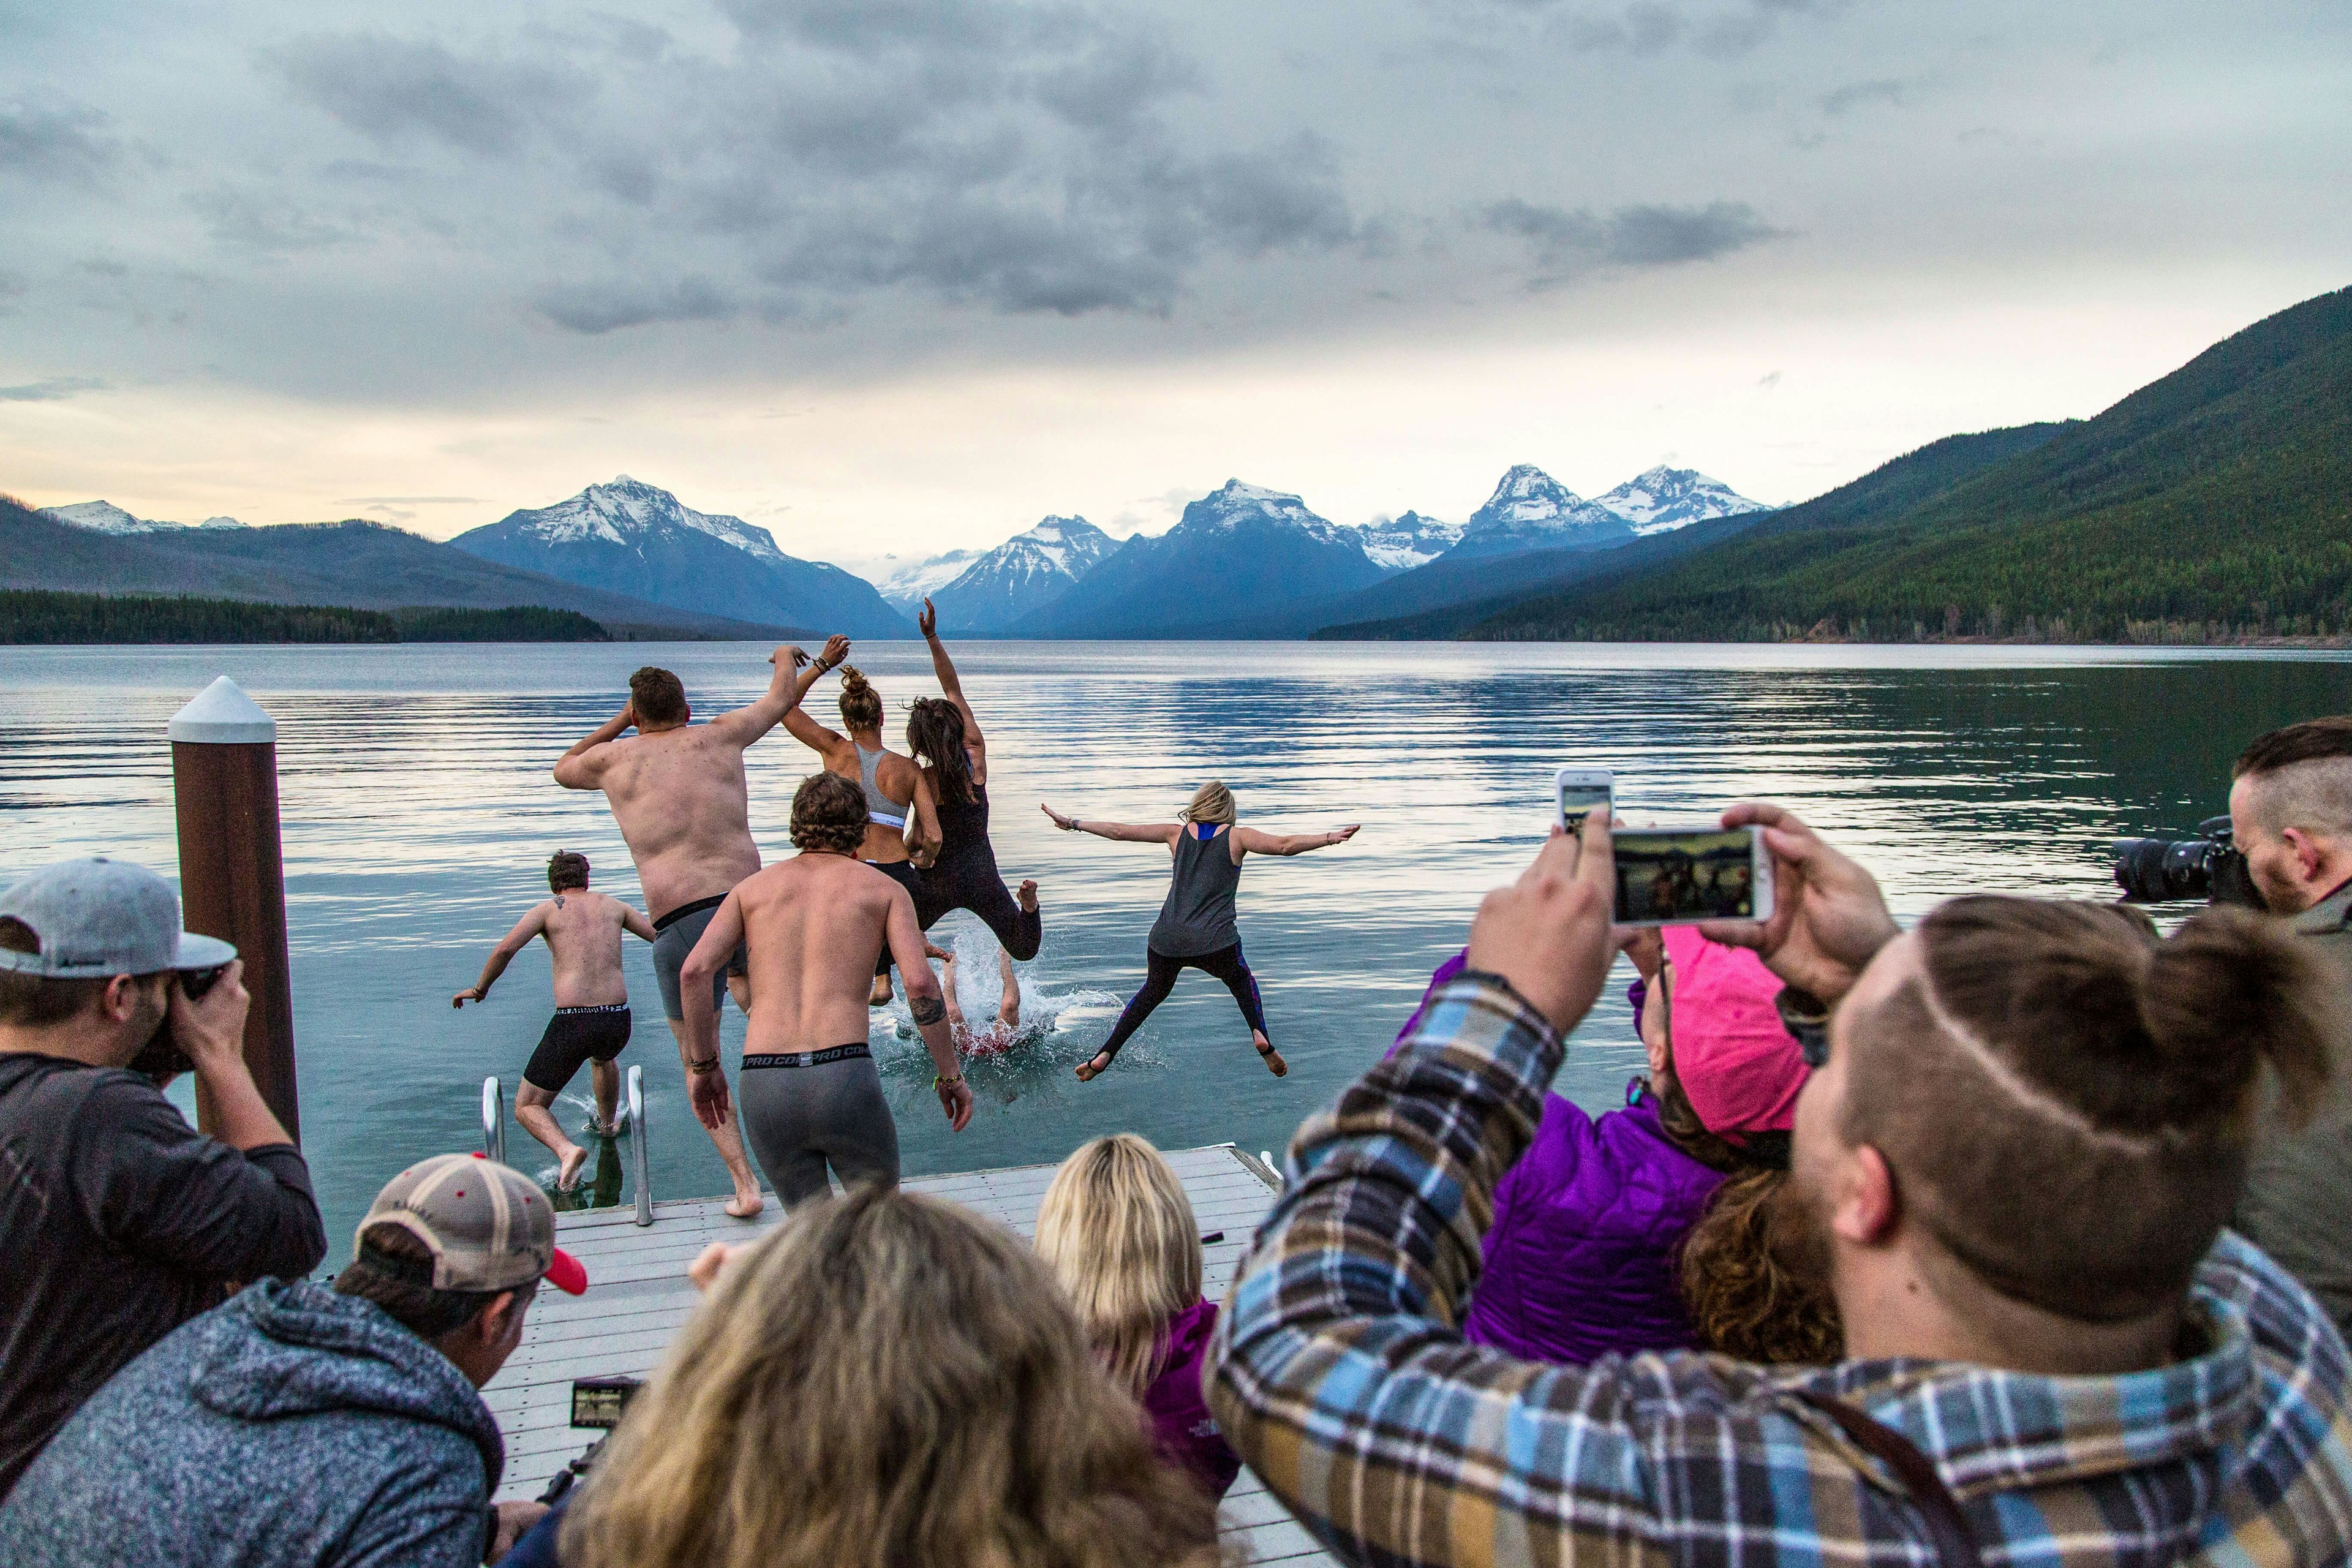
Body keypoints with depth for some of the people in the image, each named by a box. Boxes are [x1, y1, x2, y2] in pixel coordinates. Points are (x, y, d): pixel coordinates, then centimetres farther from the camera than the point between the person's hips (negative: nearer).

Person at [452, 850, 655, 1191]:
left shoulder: (548, 910, 5)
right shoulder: (613, 906, 14)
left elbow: (505, 949, -10)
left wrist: (480, 989, 6)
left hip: (572, 1023, -4)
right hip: (618, 1022, 4)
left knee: (527, 1108, 10)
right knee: (602, 1057, 42)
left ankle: (567, 1150, -18)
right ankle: (607, 1125, 58)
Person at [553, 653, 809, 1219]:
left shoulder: (615, 758, 10)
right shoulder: (719, 737, 12)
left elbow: (562, 769, 35)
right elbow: (779, 700, 33)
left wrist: (615, 723, 41)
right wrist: (785, 656, 53)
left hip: (680, 924, -2)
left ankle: (744, 1184, 7)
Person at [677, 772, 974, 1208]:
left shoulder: (754, 887, 17)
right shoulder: (884, 889, 11)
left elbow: (695, 969, 3)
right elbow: (920, 983, -3)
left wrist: (701, 1066, 12)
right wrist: (951, 1075, 5)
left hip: (763, 1087, 3)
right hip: (844, 1078, -2)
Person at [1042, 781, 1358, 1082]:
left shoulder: (1178, 833, 11)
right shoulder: (1237, 837, 4)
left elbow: (1120, 832, 12)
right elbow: (1284, 845, -6)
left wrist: (1072, 824, 20)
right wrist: (1330, 838, -2)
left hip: (1167, 940, 2)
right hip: (1215, 943, -2)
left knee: (1153, 991, 27)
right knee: (1241, 980, 29)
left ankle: (1104, 1055, 18)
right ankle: (1260, 1035, 5)